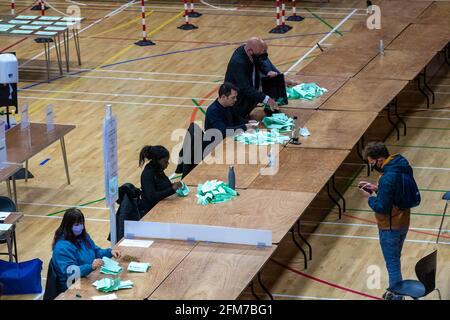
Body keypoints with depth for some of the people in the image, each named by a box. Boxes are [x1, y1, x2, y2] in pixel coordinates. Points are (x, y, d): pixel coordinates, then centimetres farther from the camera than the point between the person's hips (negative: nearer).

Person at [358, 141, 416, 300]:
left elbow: (381, 207, -25)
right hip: (403, 223, 9)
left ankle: (396, 296, 14)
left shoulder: (388, 178, -30)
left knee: (393, 265, 4)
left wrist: (370, 197, -9)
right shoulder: (403, 166, -2)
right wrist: (376, 188, 4)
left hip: (390, 228, -9)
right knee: (395, 260, 25)